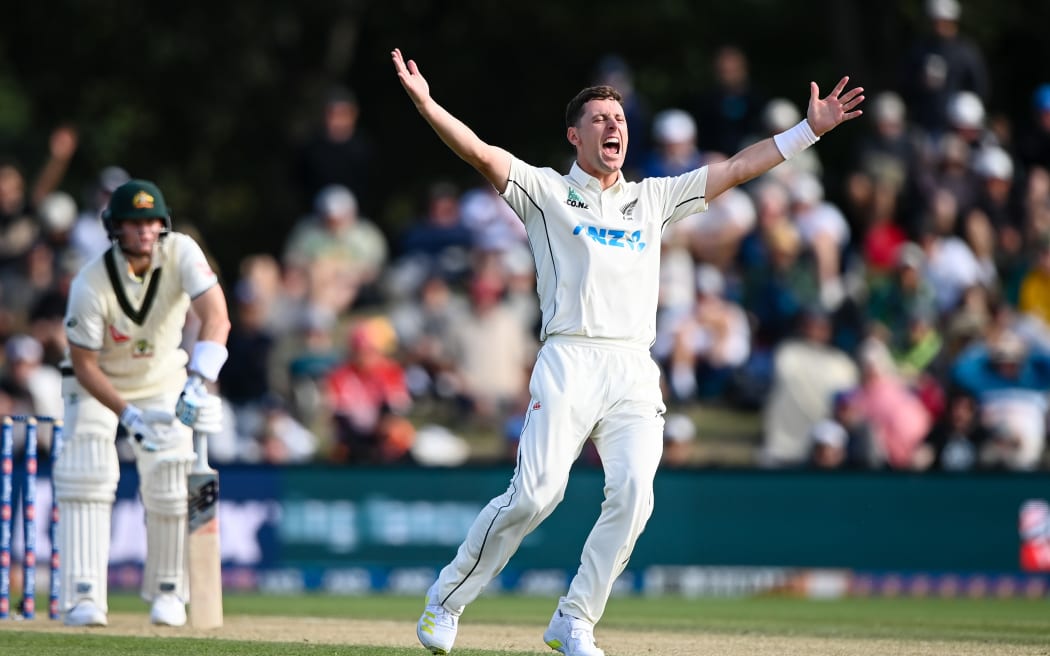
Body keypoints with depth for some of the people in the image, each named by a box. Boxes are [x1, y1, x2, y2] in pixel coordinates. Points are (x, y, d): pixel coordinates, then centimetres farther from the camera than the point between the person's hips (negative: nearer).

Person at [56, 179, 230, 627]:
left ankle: (167, 591, 14)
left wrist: (199, 382, -50)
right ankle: (83, 597, -18)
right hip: (97, 383, -2)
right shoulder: (91, 284, -29)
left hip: (162, 381, 2)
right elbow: (83, 364, -22)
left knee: (169, 485, -5)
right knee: (87, 476, -18)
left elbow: (216, 317, -36)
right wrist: (128, 416, -33)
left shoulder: (181, 254, -24)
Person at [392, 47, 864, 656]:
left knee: (633, 494, -14)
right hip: (569, 360, -4)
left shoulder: (653, 199, 23)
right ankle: (447, 600, 1)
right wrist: (426, 105, -19)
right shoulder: (547, 191, 11)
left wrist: (811, 129, 17)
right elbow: (480, 152, -3)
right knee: (537, 491, -16)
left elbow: (738, 168, 22)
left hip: (635, 371, 4)